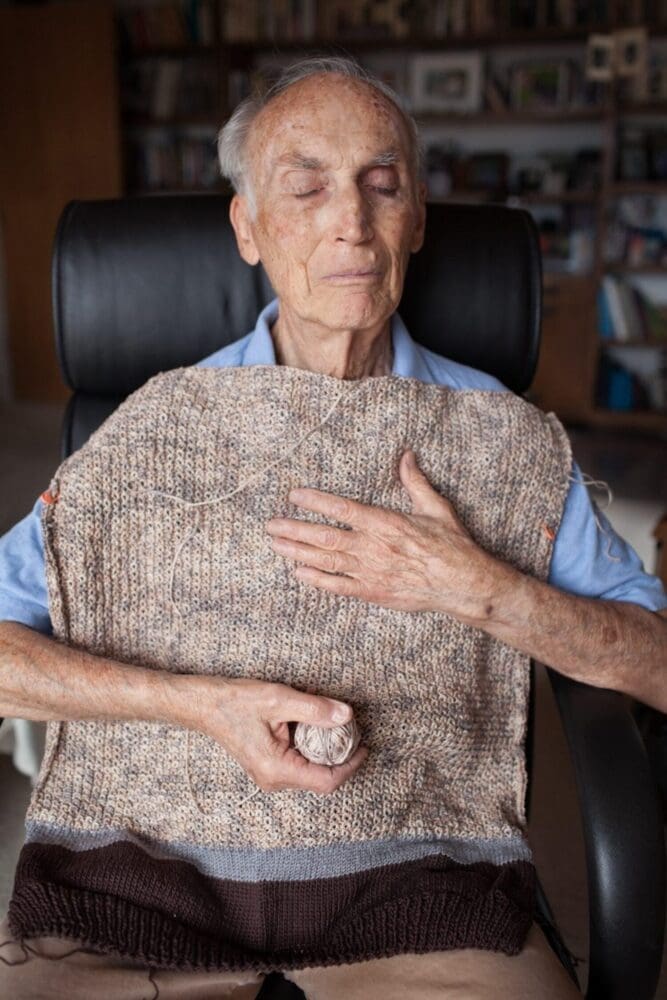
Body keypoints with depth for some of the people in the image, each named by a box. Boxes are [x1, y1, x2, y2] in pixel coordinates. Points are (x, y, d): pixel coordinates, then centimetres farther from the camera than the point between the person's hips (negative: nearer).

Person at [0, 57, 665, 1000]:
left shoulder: (505, 435, 4)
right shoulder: (157, 423, 3)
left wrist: (481, 589, -12)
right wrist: (197, 701, -14)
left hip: (414, 875, 1)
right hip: (141, 863, 0)